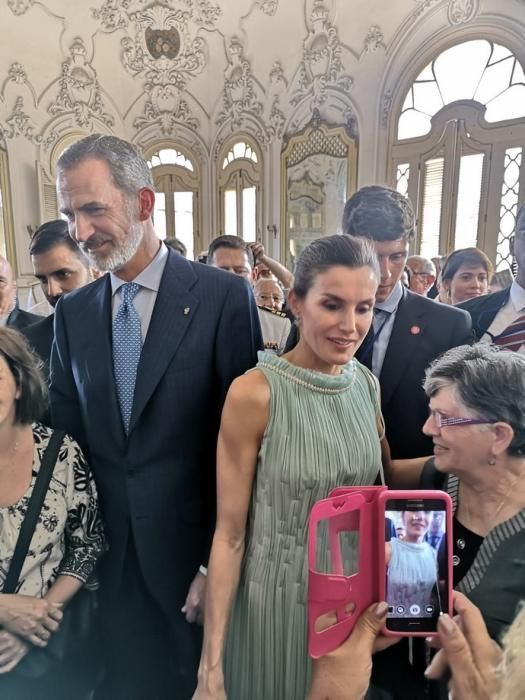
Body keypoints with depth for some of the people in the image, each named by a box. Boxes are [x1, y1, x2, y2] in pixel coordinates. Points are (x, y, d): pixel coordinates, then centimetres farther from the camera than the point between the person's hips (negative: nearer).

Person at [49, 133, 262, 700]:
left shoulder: (224, 297, -14)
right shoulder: (71, 313, 2)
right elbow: (64, 434, 5)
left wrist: (220, 561, -11)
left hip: (193, 551, -3)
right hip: (111, 561, 4)